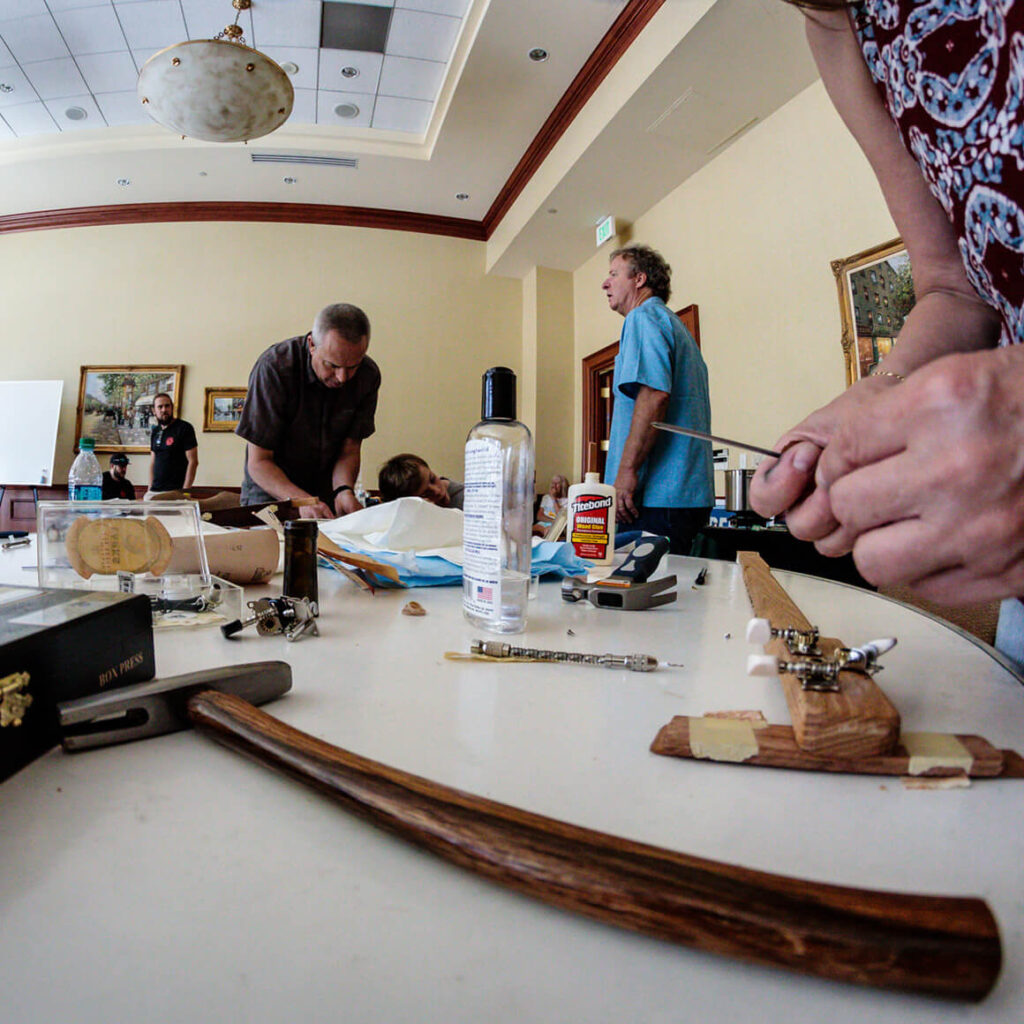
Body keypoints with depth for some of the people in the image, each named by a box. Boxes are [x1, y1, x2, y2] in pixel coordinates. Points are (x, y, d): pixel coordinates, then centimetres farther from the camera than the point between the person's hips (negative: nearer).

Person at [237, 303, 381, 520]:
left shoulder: (368, 375, -11)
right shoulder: (274, 368, -22)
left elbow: (350, 450, -5)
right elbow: (258, 463, -19)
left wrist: (344, 490, -26)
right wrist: (301, 501, -36)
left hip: (326, 492, 2)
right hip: (270, 491, -2)